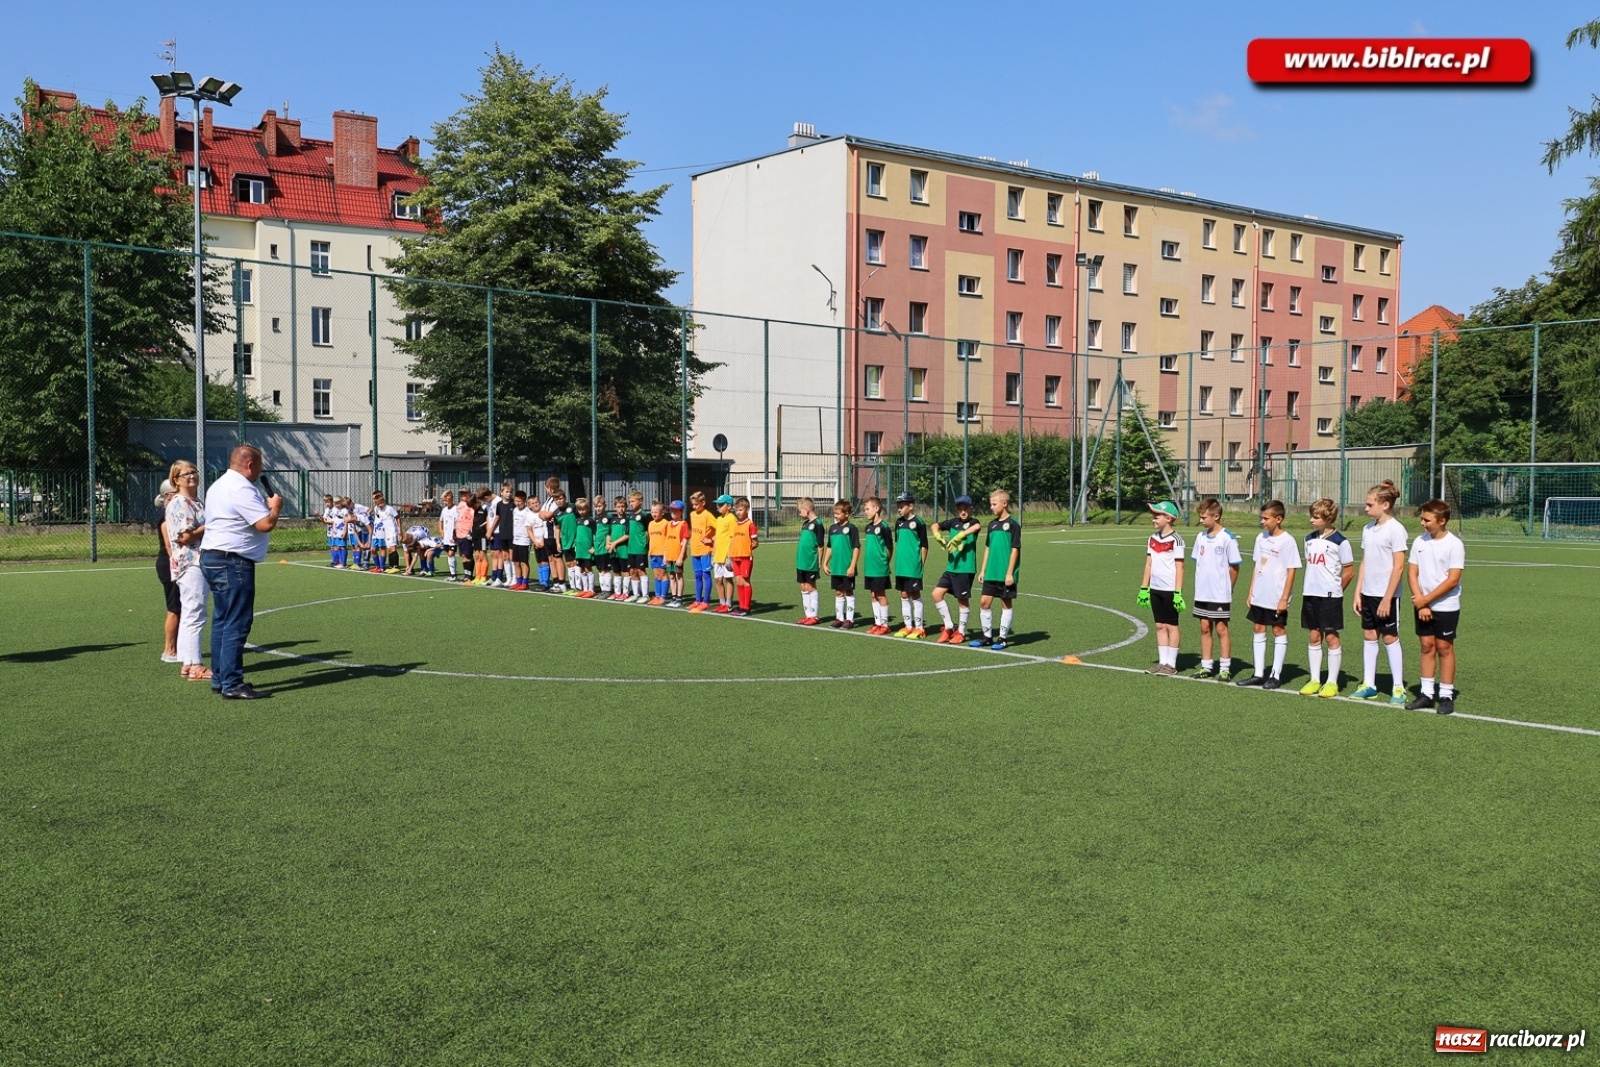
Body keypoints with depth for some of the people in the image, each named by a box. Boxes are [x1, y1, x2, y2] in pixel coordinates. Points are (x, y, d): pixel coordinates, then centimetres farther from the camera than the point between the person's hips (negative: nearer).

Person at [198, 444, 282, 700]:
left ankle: (219, 678, 21)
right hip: (232, 562, -11)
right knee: (237, 623, -9)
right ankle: (232, 684, -9)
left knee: (222, 620, 15)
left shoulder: (219, 485, 17)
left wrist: (265, 505, 20)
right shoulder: (242, 489, -16)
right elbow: (266, 524, -21)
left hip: (212, 557, 11)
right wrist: (275, 506, -2)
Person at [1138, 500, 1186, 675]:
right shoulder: (1153, 539, 9)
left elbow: (1179, 568, -11)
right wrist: (1143, 588, 11)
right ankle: (1162, 662, 15)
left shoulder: (1175, 541, -10)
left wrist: (1178, 593, -15)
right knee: (1160, 625, 9)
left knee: (1171, 625, 2)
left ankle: (1171, 664, 8)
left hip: (1170, 590, -7)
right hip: (1155, 589, 7)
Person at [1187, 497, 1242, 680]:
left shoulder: (1227, 538, -12)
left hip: (1220, 594, -6)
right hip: (1202, 593, 6)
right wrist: (1200, 584, 7)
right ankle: (1206, 666, 18)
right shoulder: (1201, 537, 7)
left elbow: (1234, 567, -7)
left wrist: (1226, 588, -1)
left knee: (1221, 628, 1)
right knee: (1205, 628, 10)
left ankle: (1225, 668, 9)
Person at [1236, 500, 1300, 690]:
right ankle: (1258, 674, 17)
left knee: (1279, 631, 4)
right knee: (1259, 630, 10)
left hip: (1276, 598, -7)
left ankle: (1276, 675, 10)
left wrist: (1284, 598, -15)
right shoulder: (1261, 538, 7)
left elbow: (1291, 572, -12)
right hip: (1259, 596, 7)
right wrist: (1251, 592, 12)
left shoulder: (1287, 541, -12)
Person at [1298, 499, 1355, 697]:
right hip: (1310, 594, 6)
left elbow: (1349, 571, -5)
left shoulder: (1340, 541, -9)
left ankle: (1332, 682, 7)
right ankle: (1315, 680, 15)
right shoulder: (1310, 539, 10)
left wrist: (1335, 590, 2)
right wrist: (1312, 586, 11)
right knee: (1314, 637, 9)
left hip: (1330, 596, -6)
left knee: (1331, 637, 0)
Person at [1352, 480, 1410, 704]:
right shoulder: (1368, 529, 9)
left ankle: (1398, 688, 9)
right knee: (1368, 636, 9)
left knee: (1390, 637, 0)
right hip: (1368, 593, 7)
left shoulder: (1395, 529, -13)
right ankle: (1368, 685, 17)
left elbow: (1399, 567, -15)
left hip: (1387, 594, -7)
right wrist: (1358, 592, 10)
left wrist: (1387, 598, -17)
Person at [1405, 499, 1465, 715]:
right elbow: (1412, 573, 1)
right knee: (1426, 645, 7)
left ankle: (1446, 696, 9)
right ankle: (1426, 693, 14)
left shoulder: (1454, 544, -11)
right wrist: (1421, 604, -8)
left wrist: (1426, 599, -14)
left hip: (1446, 606, -4)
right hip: (1423, 606, 4)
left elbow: (1452, 580, -15)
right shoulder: (1419, 542, 3)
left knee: (1444, 647, 2)